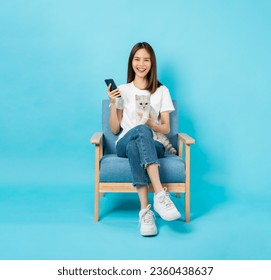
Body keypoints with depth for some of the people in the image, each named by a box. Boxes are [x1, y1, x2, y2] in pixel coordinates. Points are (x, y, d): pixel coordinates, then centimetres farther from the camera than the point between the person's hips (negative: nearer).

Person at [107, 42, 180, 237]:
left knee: (135, 147, -39)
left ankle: (145, 210, -46)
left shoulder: (162, 91, 12)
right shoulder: (123, 90, 13)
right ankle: (160, 195, -49)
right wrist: (113, 103, -5)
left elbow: (166, 129, 8)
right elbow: (115, 130, 9)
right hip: (124, 144, 0)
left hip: (153, 145, 0)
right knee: (141, 131, -38)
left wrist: (151, 123, -15)